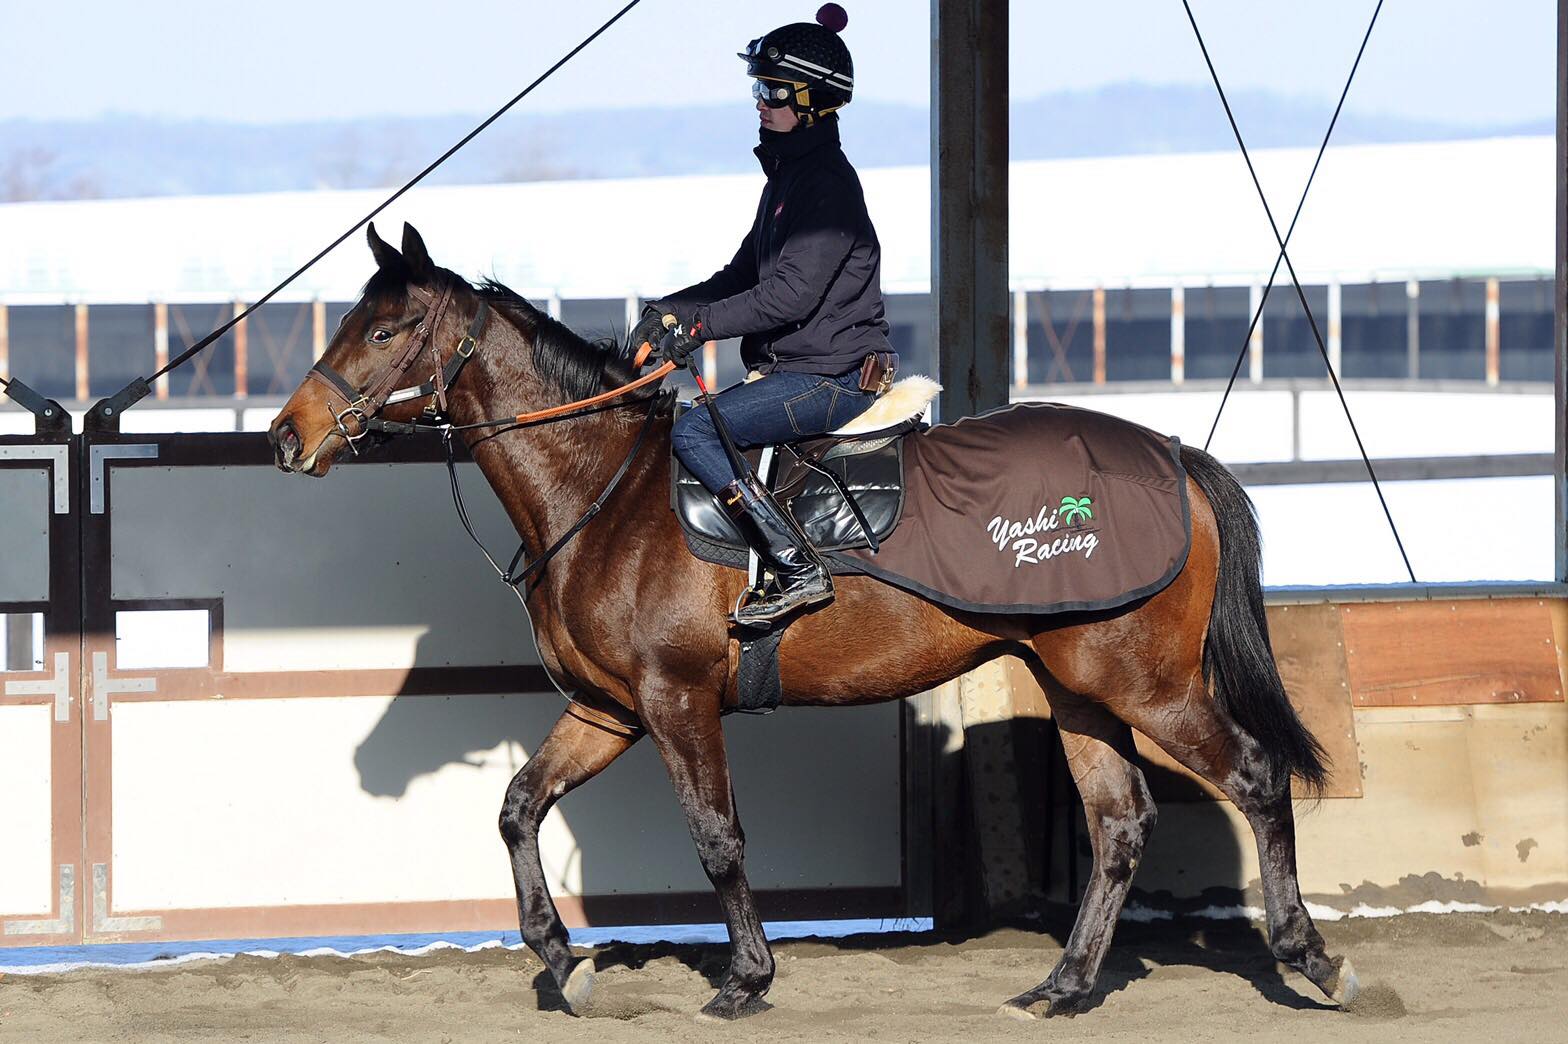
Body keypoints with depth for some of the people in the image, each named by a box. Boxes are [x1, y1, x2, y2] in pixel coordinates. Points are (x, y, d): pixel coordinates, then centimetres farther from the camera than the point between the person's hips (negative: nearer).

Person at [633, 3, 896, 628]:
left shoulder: (826, 183, -16)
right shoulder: (789, 175, 17)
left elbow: (792, 293, -24)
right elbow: (745, 275, 21)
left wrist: (701, 323, -22)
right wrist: (671, 310, 5)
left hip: (833, 377, -11)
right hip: (796, 371, 11)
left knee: (695, 432, -21)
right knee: (699, 428, 12)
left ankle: (800, 571, -24)